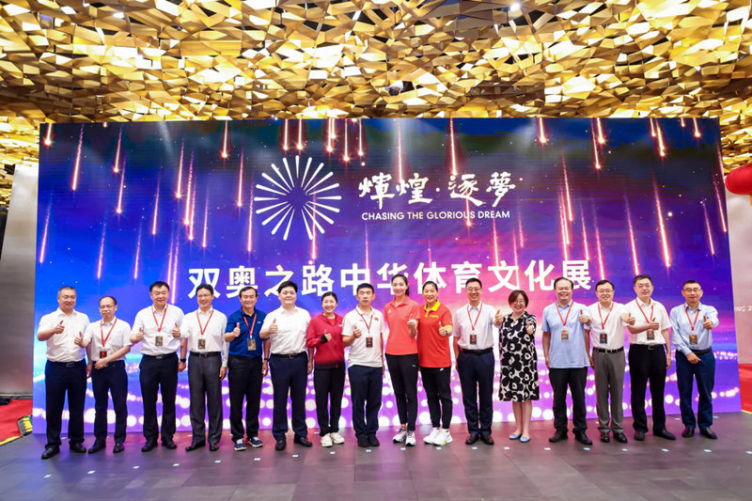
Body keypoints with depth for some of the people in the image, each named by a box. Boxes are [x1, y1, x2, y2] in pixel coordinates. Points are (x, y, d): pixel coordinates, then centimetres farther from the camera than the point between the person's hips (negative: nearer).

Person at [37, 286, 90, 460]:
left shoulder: (83, 318, 8)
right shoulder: (49, 318, 0)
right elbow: (40, 336, -19)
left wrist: (90, 363, 5)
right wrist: (54, 330, -41)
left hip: (78, 367, 2)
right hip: (56, 367, -2)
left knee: (77, 407, 8)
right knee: (53, 407, 6)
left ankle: (76, 441, 20)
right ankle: (53, 444, 19)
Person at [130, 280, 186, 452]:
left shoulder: (177, 312, 3)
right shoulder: (142, 314, 6)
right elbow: (133, 338, 1)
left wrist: (182, 359, -5)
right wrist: (137, 336, -22)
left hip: (169, 360, -1)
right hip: (148, 361, 1)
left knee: (169, 400, 6)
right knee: (149, 401, 6)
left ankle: (167, 437, 18)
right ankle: (150, 438, 20)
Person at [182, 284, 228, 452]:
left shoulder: (220, 317, 4)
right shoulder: (189, 317, 9)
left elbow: (225, 341, 3)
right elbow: (183, 336, -6)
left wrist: (224, 364, -2)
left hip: (213, 359, -2)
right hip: (195, 360, 2)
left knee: (214, 400, 3)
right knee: (196, 400, 7)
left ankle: (214, 439, 13)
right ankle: (198, 438, 20)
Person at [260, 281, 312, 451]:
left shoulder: (304, 314, 7)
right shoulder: (272, 316, 1)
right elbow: (262, 336, -11)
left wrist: (310, 360, 4)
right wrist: (268, 331, -34)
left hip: (299, 359, 2)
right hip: (279, 360, -1)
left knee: (299, 398, 10)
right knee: (280, 399, 6)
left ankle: (301, 434, 22)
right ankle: (279, 436, 18)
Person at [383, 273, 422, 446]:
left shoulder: (413, 305, -5)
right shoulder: (387, 308, 8)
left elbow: (413, 334, -6)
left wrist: (412, 326, -28)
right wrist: (383, 352, 11)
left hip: (409, 353, -5)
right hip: (392, 353, 5)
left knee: (411, 393, 1)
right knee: (398, 392, 13)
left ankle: (411, 431, 9)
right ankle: (402, 428, 24)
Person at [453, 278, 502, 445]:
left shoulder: (489, 310, -2)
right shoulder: (459, 313, 4)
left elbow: (496, 322, -25)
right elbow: (455, 339, 8)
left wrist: (499, 320, -48)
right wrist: (457, 360, 3)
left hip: (485, 356, -1)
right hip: (466, 357, 2)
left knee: (486, 396, 8)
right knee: (469, 396, 9)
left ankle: (486, 430, 22)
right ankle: (473, 430, 22)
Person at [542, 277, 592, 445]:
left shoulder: (581, 308, 2)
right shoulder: (548, 310, 7)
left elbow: (591, 322, -19)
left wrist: (587, 320, -43)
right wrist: (546, 355, 5)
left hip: (578, 362, -1)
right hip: (556, 362, 1)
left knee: (579, 398, 7)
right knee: (559, 398, 8)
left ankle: (580, 431, 20)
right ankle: (560, 430, 20)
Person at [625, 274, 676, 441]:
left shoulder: (659, 307, 11)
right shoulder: (629, 307, -2)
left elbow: (665, 331, 14)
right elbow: (632, 329, -15)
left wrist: (668, 353, 9)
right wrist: (649, 326, -33)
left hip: (658, 350, 4)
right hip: (639, 351, -3)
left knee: (658, 390, 10)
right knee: (638, 391, 2)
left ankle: (660, 427, 22)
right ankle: (640, 427, 12)